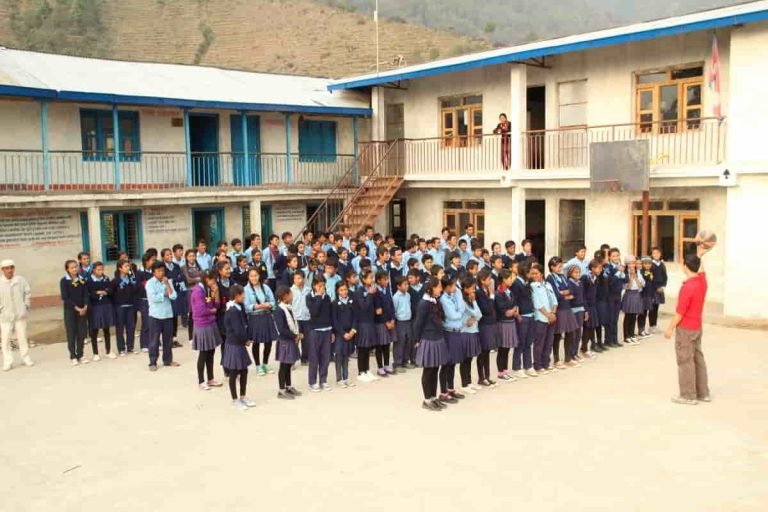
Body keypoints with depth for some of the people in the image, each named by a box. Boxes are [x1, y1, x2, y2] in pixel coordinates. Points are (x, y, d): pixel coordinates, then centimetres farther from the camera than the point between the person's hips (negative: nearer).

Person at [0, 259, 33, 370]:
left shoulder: (21, 280, -2)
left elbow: (28, 293, 9)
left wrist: (26, 305, 3)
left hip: (20, 315, 1)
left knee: (23, 337, 9)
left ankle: (26, 359, 20)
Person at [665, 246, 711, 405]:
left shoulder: (687, 287, -23)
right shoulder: (702, 281, 1)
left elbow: (679, 312, -21)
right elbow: (700, 270, 28)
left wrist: (670, 328, -13)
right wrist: (699, 256, 30)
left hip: (685, 329, -9)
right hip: (697, 327, 9)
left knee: (685, 362, -1)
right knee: (698, 359, 15)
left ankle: (688, 396, 4)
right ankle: (703, 393, 21)